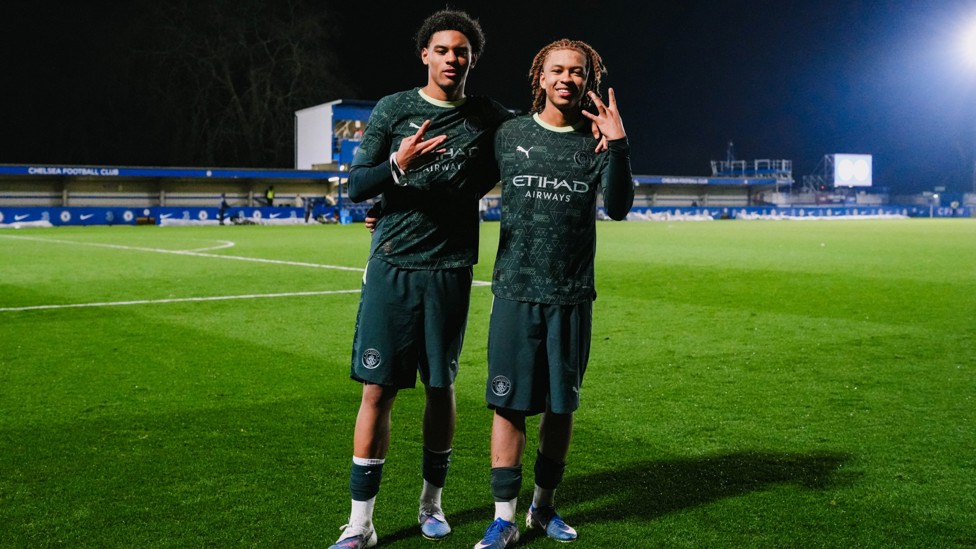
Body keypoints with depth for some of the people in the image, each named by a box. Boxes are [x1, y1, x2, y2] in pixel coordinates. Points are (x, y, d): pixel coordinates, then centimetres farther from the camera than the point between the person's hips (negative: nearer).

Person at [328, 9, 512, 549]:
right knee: (377, 389, -3)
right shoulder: (392, 110, 3)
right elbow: (356, 188, -1)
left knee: (440, 388, 8)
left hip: (449, 270, 1)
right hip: (390, 267, -1)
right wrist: (398, 166, -19)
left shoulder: (489, 119, 6)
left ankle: (432, 502, 28)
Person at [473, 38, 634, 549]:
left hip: (572, 296, 1)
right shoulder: (508, 135, 5)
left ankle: (543, 506, 27)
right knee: (509, 403, -1)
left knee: (561, 405, 9)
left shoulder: (596, 142, 4)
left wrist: (617, 144, -20)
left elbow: (618, 208, -9)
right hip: (515, 292, -1)